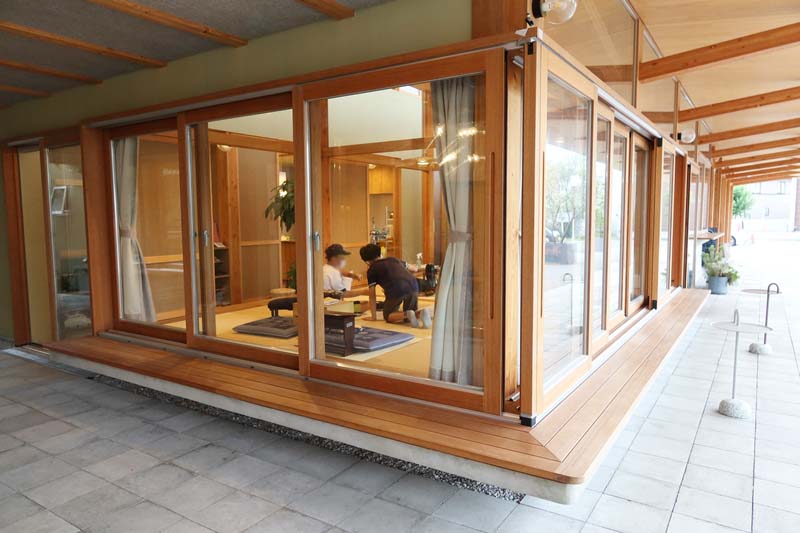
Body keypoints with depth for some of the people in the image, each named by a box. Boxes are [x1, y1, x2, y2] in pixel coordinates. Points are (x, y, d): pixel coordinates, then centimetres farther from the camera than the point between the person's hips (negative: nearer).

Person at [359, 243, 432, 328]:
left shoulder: (372, 269, 17)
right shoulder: (393, 259, 31)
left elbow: (372, 295, 14)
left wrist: (373, 316, 21)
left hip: (396, 289, -5)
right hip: (413, 286, 5)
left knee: (388, 316, 17)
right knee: (410, 311, 27)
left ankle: (406, 315, -12)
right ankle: (421, 313, -7)